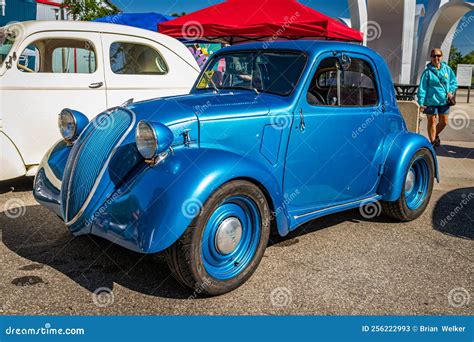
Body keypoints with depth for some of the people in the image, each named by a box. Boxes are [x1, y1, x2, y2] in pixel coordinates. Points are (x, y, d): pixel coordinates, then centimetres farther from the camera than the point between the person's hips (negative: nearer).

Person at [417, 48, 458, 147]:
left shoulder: (447, 69, 5)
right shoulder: (427, 72, -6)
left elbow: (454, 82, 14)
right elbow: (422, 88, -8)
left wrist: (451, 91, -5)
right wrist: (421, 103, -15)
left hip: (444, 101, 4)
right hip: (431, 101, -4)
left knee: (444, 122, 11)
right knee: (432, 121, 3)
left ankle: (436, 135, 38)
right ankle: (432, 141, 16)